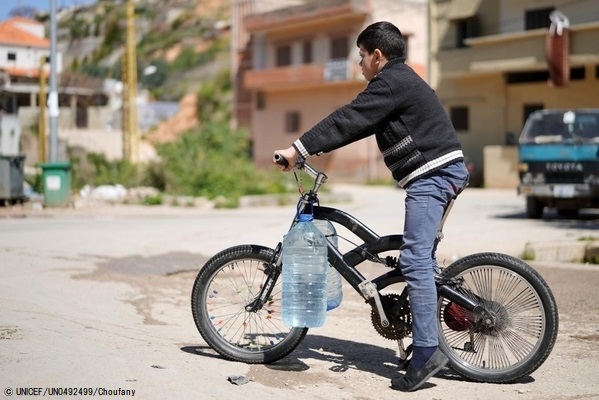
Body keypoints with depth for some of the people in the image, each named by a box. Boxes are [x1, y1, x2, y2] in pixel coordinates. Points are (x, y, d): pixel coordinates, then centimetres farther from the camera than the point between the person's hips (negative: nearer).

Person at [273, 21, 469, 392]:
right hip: (441, 171, 11)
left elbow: (348, 120, -17)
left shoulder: (391, 82, -10)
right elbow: (356, 124, 23)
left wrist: (299, 148, -16)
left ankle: (427, 351, -17)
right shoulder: (401, 80, 23)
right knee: (421, 257, 14)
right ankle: (429, 341, 18)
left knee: (415, 258, -15)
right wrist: (310, 149, 19)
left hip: (432, 173, -11)